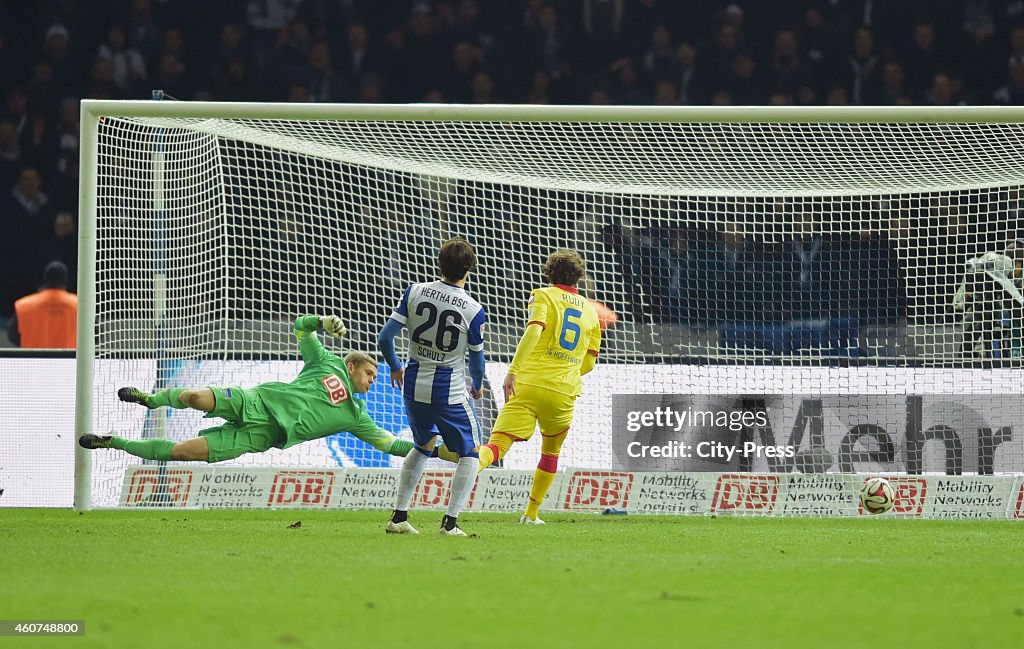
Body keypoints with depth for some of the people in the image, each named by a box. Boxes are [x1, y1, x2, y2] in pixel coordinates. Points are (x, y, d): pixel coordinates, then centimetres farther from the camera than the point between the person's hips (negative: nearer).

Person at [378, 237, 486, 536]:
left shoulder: (415, 292, -6)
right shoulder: (474, 310, -13)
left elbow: (384, 338, -5)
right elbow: (476, 359, -1)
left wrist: (395, 367, 15)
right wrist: (477, 385, 22)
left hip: (414, 386, 4)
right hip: (450, 389, -4)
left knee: (423, 447, 26)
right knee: (469, 453, 12)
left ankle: (398, 517, 23)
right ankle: (450, 522, 0)